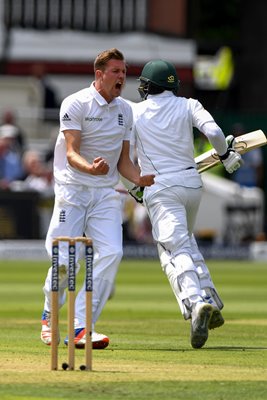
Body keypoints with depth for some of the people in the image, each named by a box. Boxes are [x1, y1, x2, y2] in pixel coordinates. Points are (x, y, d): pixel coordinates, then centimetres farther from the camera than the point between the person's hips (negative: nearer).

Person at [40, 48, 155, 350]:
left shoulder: (125, 111, 11)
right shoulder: (75, 104, -8)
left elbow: (122, 161, 13)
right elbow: (71, 154, -18)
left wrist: (139, 178, -8)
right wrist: (90, 167, -39)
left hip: (106, 193, 5)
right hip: (72, 189, -5)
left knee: (111, 253, -15)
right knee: (64, 259, -9)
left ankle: (80, 328, -15)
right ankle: (49, 314, 21)